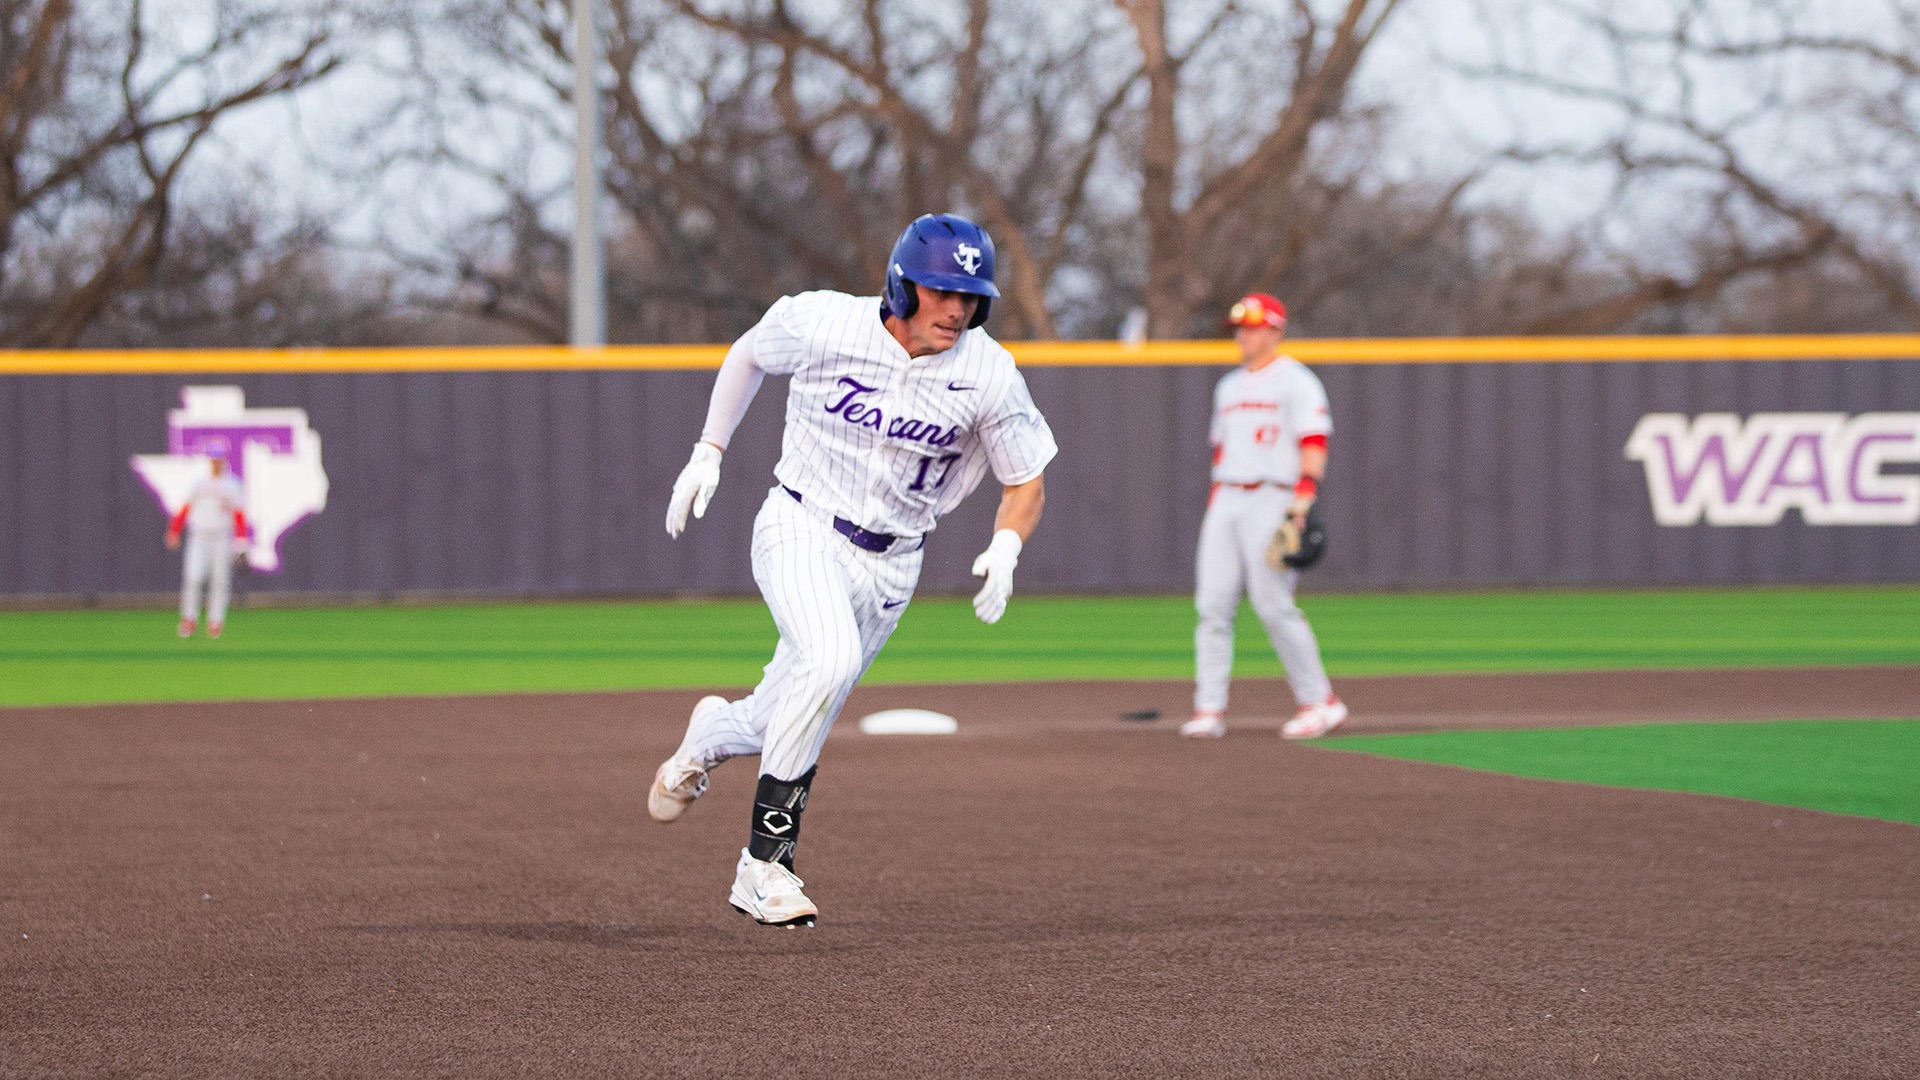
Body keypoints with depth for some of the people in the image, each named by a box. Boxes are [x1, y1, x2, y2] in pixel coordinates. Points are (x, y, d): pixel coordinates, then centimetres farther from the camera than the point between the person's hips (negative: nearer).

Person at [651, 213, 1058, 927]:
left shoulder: (988, 374, -11)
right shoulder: (822, 324, -15)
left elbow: (1026, 482, 0)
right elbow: (749, 354, 7)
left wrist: (1006, 547, -19)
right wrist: (708, 451, 5)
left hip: (888, 566, 3)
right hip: (800, 529, -3)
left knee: (780, 728, 7)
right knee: (831, 660, -32)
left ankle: (715, 733, 46)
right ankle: (765, 863, -24)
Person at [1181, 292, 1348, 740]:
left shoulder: (1295, 381, -2)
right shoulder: (1229, 387, 22)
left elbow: (1314, 442, -12)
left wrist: (1304, 495, -25)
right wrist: (1213, 507, 18)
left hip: (1271, 499, -7)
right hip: (1225, 502, 7)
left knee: (1274, 605, -13)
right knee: (1212, 603, -3)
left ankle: (1321, 701, -2)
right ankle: (1209, 709, -3)